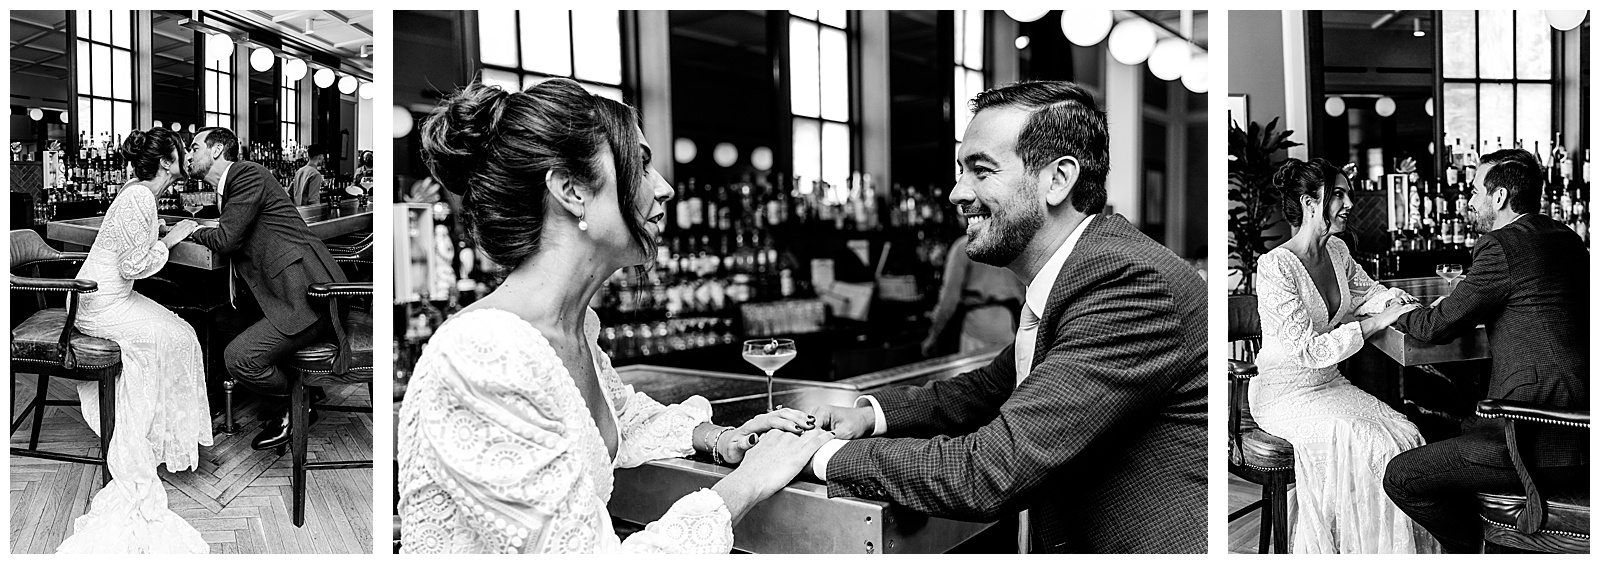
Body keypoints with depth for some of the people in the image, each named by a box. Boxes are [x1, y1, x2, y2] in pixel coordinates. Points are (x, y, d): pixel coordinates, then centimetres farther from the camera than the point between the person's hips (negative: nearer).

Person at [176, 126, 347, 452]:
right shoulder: (229, 185, 23)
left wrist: (191, 233, 5)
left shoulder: (248, 174, -8)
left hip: (309, 295, -10)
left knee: (238, 357, -15)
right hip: (294, 292, 10)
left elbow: (227, 240, -13)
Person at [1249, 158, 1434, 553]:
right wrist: (1377, 322, -23)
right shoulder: (1274, 266, -21)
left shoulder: (1337, 251, 5)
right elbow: (1307, 350, -23)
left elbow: (1368, 292, 25)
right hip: (1285, 394, -8)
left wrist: (1398, 302, 1)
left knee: (1406, 435, -12)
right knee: (1373, 445, -22)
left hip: (1328, 383, 8)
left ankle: (1403, 549, -2)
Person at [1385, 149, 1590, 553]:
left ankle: (1474, 548, 14)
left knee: (1400, 478, -5)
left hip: (1542, 444, -10)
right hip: (1580, 426, 10)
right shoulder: (1566, 239, 13)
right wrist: (1453, 307, 19)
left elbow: (1439, 327, -9)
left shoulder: (1502, 246, -14)